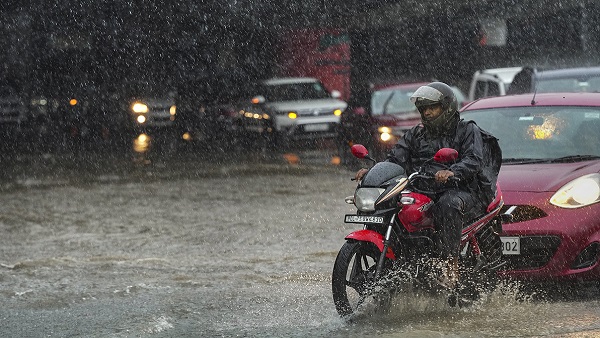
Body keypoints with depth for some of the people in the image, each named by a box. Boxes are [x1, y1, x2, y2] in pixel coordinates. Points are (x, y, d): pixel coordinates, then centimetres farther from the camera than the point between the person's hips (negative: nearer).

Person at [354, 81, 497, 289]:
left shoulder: (467, 131, 7)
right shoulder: (416, 134, 23)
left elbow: (473, 160, -10)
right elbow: (396, 159, 13)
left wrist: (452, 172, -31)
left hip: (463, 191, -5)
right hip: (424, 192, 5)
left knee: (448, 204, -40)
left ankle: (450, 267, -43)